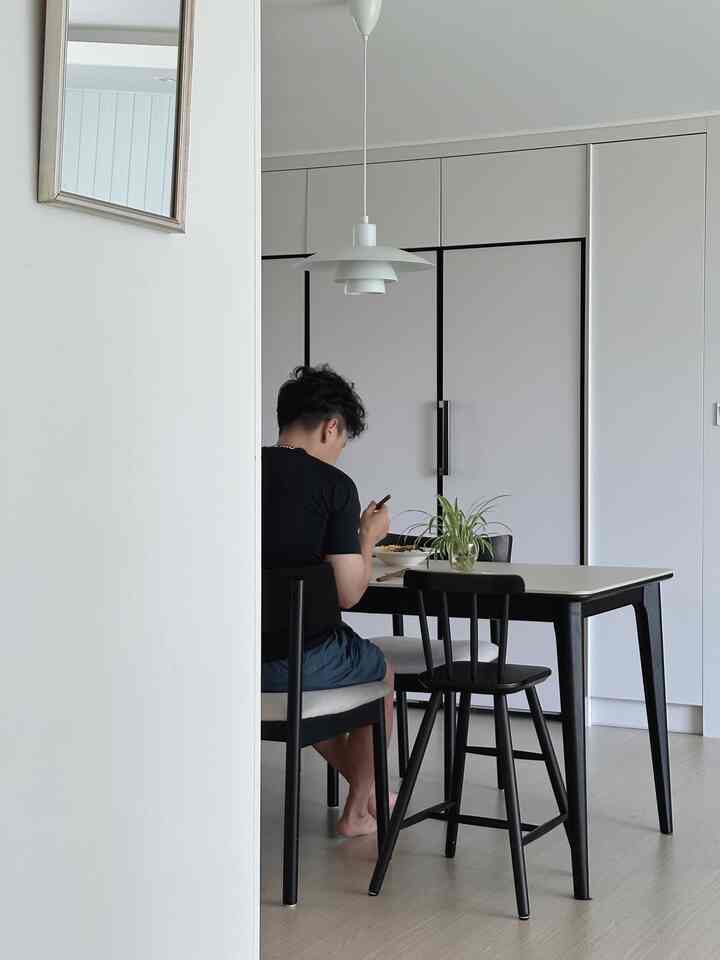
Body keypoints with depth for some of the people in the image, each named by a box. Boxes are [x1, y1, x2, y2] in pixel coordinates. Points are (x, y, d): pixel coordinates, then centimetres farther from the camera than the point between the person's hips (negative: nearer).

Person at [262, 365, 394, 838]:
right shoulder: (334, 485, -13)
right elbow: (348, 593, -15)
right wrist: (368, 537, 3)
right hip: (298, 662, -5)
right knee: (382, 669, 28)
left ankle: (366, 787, 48)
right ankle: (357, 810, 35)